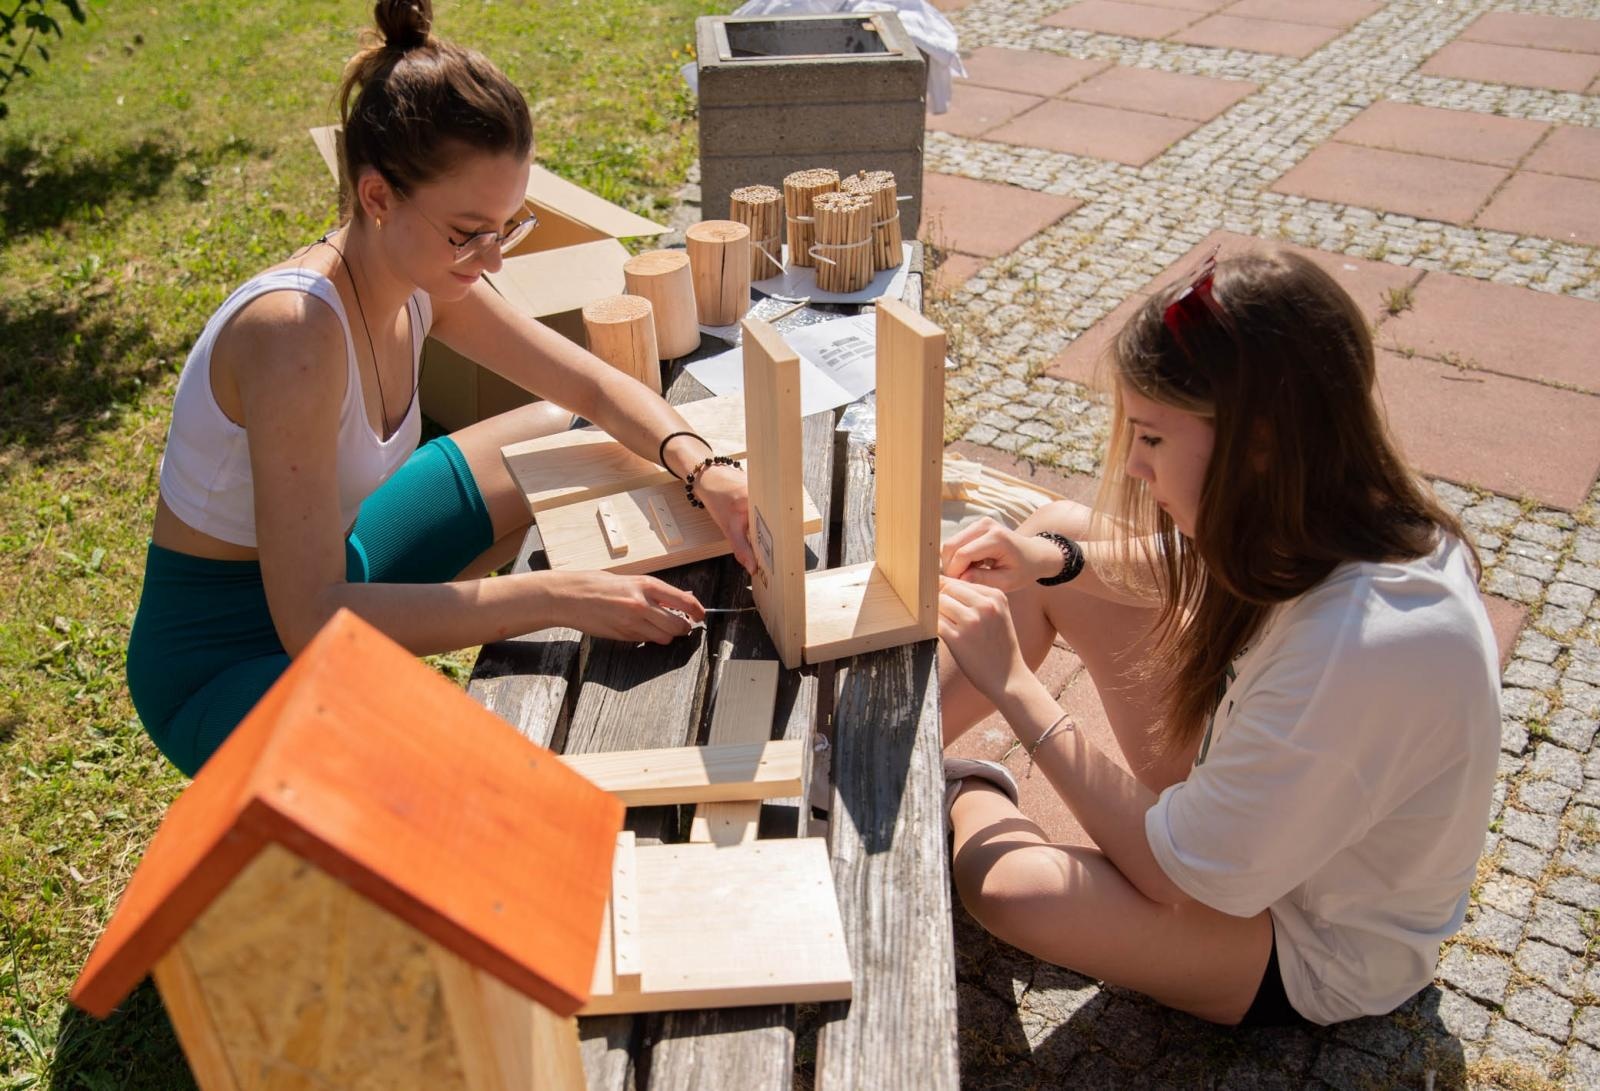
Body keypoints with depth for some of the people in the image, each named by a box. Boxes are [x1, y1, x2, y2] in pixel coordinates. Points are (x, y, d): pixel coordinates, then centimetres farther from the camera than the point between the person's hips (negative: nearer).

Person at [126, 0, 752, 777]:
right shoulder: (293, 332, -34)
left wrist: (700, 470, -22)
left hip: (329, 566, 8)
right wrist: (556, 597, -40)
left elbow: (598, 388, -3)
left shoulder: (420, 279, -10)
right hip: (223, 665, -8)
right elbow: (310, 619, -37)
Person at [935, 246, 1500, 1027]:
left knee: (1000, 879, -30)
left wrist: (1012, 684, -26)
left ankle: (974, 795, 7)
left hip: (1312, 957, -7)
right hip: (1250, 789, 7)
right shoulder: (1348, 511, -16)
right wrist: (1053, 559, -13)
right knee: (1059, 530, -2)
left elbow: (1175, 873, -30)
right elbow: (1191, 570, 7)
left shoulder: (1360, 647, -41)